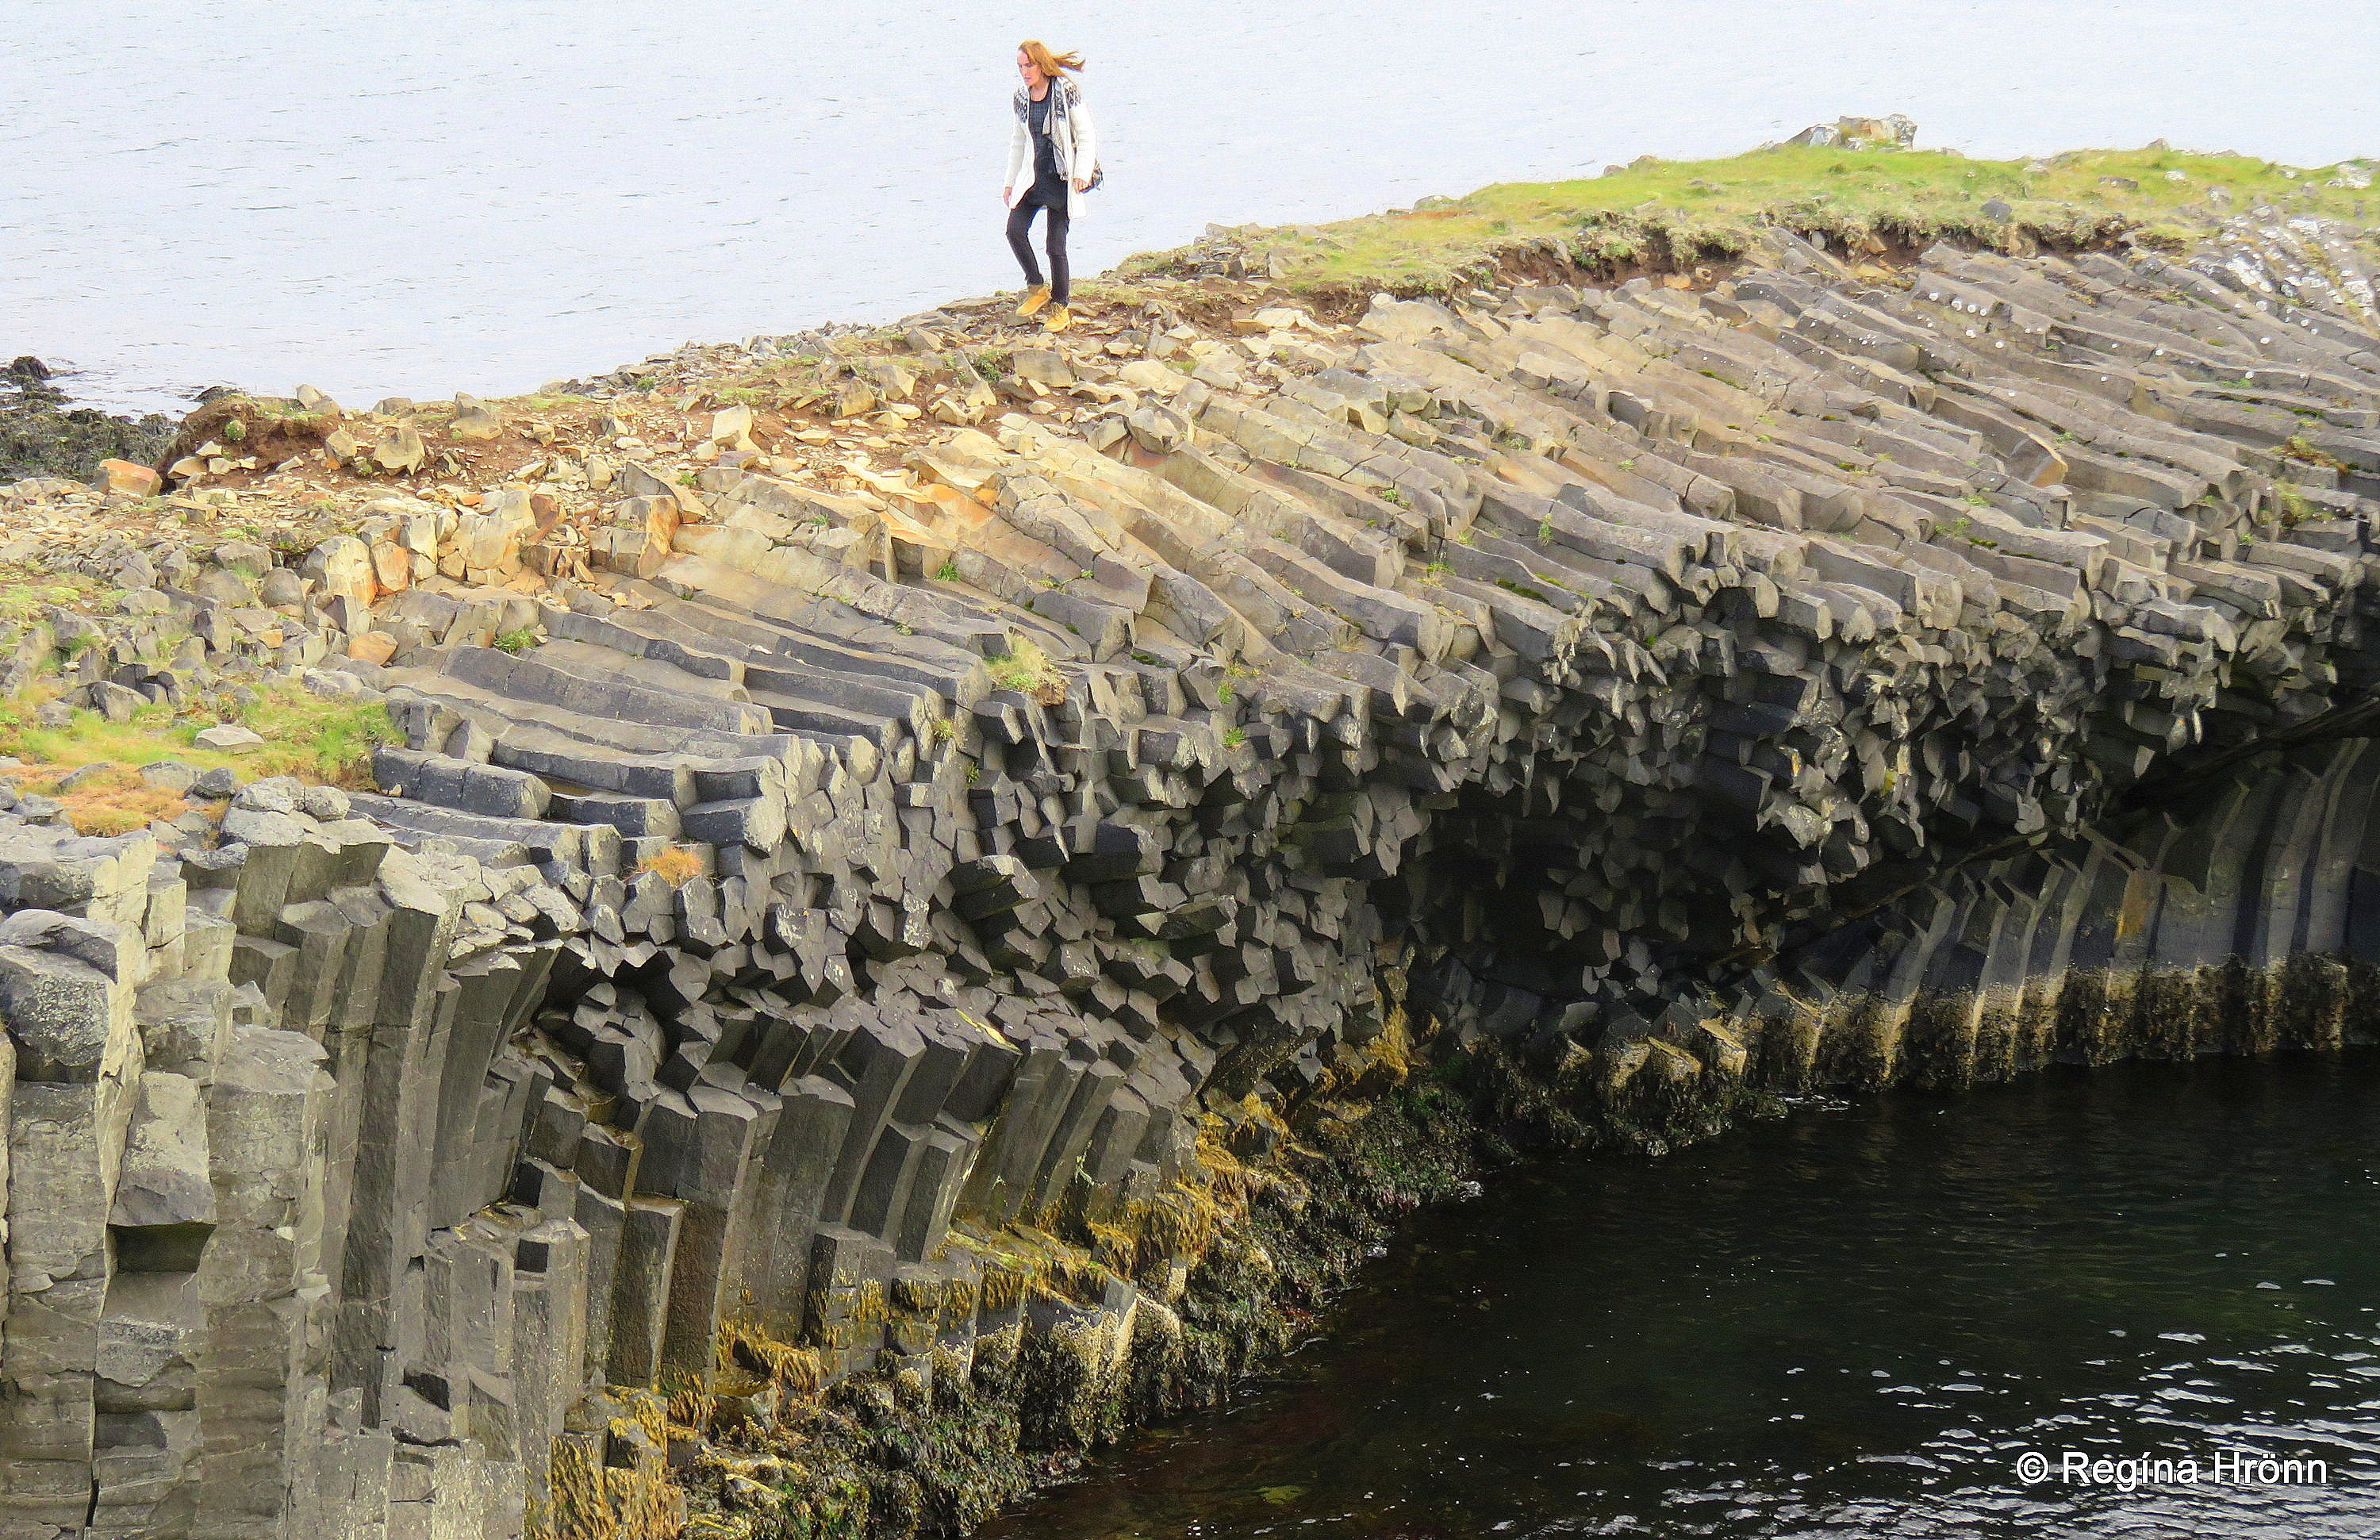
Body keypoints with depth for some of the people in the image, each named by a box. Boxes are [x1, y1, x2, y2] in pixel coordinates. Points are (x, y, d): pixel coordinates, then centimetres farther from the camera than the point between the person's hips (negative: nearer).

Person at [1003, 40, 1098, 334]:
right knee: (1015, 230, -12)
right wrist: (1010, 182, 16)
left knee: (1055, 244, -4)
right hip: (1033, 176, 5)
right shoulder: (1022, 96, 6)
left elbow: (1087, 136, -8)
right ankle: (1037, 288, 9)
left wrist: (1082, 173, -19)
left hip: (1061, 177, -5)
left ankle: (1060, 306, 12)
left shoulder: (1066, 92, -10)